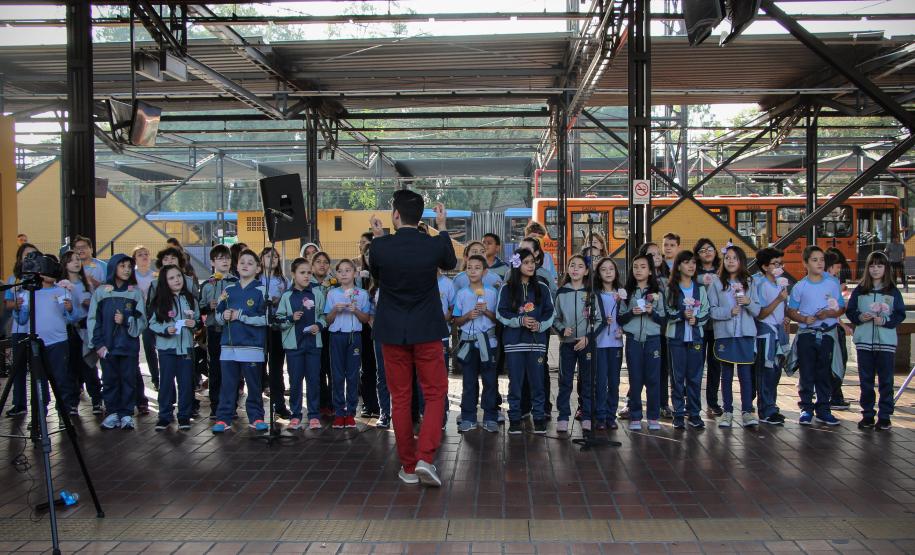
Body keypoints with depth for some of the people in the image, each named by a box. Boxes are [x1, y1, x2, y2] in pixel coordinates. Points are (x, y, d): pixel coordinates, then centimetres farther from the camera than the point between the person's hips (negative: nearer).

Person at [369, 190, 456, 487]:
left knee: (400, 399, 10)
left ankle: (409, 467, 15)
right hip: (426, 332, -1)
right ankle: (425, 458, -6)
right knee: (435, 394, 9)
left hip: (392, 332, 1)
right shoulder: (434, 244, -10)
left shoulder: (380, 246, -11)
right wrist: (442, 227, 24)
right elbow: (450, 263, 14)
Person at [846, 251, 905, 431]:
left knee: (885, 380, 1)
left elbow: (900, 315, 0)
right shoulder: (859, 291, 7)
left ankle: (884, 416, 7)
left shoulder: (893, 291, 2)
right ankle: (867, 415, 14)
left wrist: (885, 321, -16)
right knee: (866, 380, 7)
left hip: (886, 342, -2)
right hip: (864, 341, 2)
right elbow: (850, 312, 7)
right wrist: (860, 317, -12)